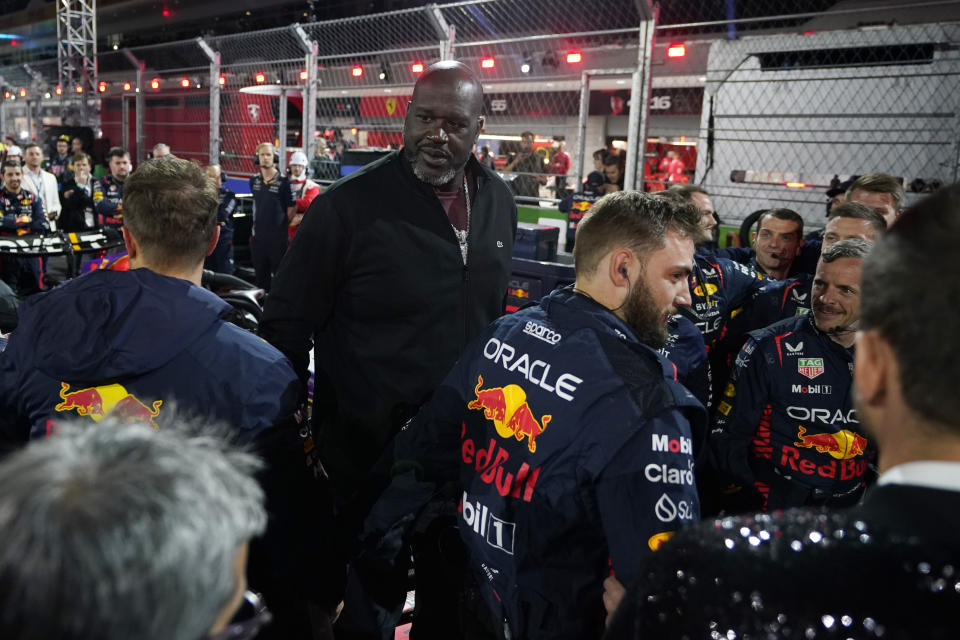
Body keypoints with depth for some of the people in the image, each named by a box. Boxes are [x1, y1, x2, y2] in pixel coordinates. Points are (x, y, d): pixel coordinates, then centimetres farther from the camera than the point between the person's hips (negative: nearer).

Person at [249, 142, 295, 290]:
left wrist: (282, 226, 3)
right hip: (258, 235, 5)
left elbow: (292, 208, -4)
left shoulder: (283, 181, -10)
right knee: (260, 274, 13)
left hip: (278, 237, -5)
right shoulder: (254, 180, 7)